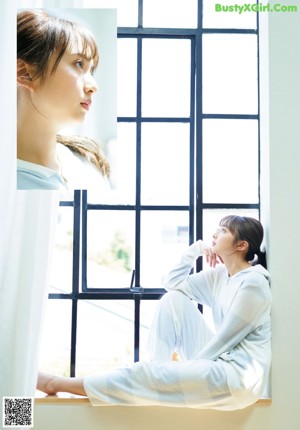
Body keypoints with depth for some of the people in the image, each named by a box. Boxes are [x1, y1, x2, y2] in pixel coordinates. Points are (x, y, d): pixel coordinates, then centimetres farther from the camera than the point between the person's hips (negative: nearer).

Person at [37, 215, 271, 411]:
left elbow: (224, 339, -16)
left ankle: (58, 384, -7)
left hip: (239, 376, -8)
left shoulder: (253, 284, -17)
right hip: (217, 360, 8)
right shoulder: (220, 274, 9)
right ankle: (160, 370, 1)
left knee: (152, 375, -18)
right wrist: (196, 248, 5)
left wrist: (184, 370, -7)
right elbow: (172, 283, 16)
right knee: (172, 299, 3)